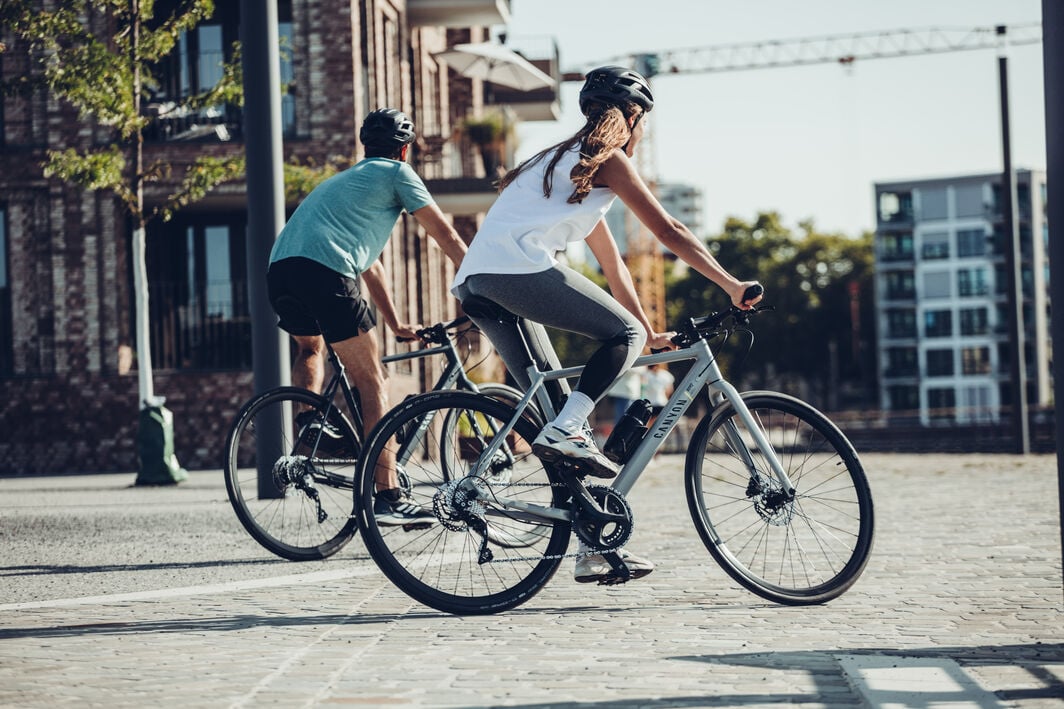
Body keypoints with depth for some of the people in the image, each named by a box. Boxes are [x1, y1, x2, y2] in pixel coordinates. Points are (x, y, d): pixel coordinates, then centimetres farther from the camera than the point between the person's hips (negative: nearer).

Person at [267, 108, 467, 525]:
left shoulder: (343, 180, 38)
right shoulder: (396, 172, 17)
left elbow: (370, 265, 43)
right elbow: (445, 235, 14)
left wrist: (396, 325, 47)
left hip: (278, 271, 7)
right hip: (325, 272, -7)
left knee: (310, 346, 37)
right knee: (371, 383, -1)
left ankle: (307, 419, 13)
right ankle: (389, 497, -6)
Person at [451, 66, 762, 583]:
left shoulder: (570, 162, 32)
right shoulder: (607, 159, 5)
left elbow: (612, 264, 33)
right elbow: (668, 232, 1)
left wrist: (652, 335, 34)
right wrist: (732, 285, 8)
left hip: (474, 283, 9)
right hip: (517, 269, -9)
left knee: (552, 398, 9)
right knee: (625, 333, -2)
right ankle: (564, 432, -14)